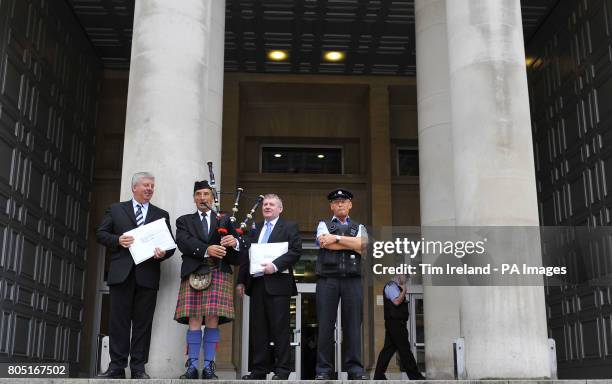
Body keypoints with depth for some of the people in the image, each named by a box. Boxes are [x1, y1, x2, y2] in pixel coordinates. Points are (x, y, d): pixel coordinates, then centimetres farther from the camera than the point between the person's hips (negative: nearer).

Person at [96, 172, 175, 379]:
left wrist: (163, 253, -10)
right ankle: (117, 367, 2)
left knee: (143, 322, 0)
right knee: (119, 320, -2)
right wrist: (117, 240, -8)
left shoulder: (161, 215, 16)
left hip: (148, 275, 1)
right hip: (122, 272, -1)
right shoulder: (116, 209, 15)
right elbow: (101, 234, 10)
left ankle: (138, 368, 3)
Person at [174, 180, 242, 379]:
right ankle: (192, 366, 0)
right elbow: (183, 242, -4)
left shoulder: (224, 221, 19)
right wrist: (206, 250, -19)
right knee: (194, 320, -4)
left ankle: (209, 367, -1)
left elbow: (236, 258, 10)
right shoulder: (184, 221, 18)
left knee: (213, 321, -6)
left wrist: (235, 243, -14)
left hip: (218, 274, 0)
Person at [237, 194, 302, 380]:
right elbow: (246, 255, 20)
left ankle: (282, 370, 1)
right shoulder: (255, 229, 20)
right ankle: (259, 369, 12)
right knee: (258, 328, 7)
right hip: (256, 284, 6)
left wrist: (275, 265, -19)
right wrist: (241, 281, 14)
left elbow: (296, 251, -9)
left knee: (280, 328, -4)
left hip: (277, 283, -5)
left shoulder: (289, 227, 4)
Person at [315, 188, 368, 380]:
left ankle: (355, 368, 3)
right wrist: (352, 244, -2)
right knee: (325, 324, -3)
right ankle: (323, 369, 1)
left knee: (353, 324, -1)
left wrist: (336, 238, -5)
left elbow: (363, 245, -3)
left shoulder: (359, 227, 19)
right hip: (327, 279, -1)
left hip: (352, 280, 1)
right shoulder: (324, 225, 15)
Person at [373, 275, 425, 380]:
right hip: (396, 323, -11)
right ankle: (414, 376, -3)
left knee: (388, 349, 8)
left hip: (393, 324, 11)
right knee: (404, 349, -6)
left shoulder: (395, 287, 22)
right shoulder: (391, 286, -11)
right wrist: (404, 291, -11)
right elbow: (397, 301, -23)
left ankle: (378, 375, 9)